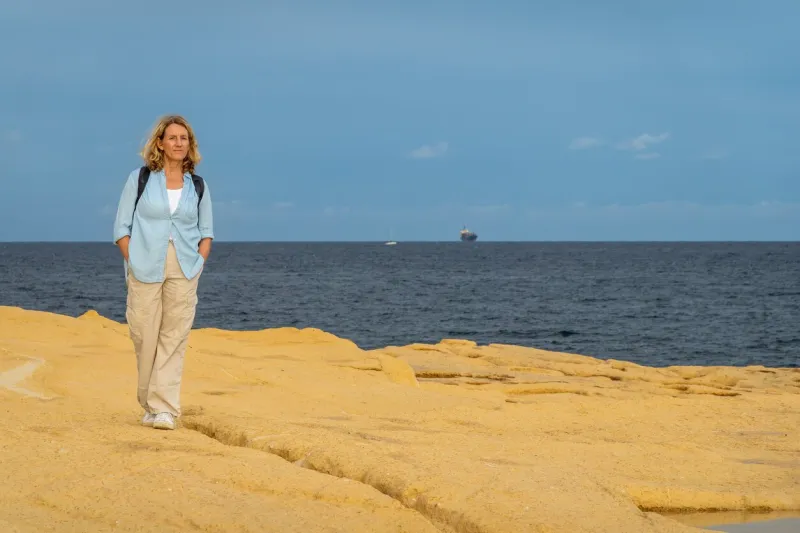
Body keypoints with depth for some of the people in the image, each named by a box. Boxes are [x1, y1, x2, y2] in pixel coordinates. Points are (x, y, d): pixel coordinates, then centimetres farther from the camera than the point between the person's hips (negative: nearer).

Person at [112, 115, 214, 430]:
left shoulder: (198, 186, 10)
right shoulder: (139, 179, 3)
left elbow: (206, 230, 16)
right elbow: (122, 227, 3)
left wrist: (199, 262, 0)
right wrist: (133, 262, -7)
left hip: (184, 271, 1)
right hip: (145, 269, -1)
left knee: (174, 337, -5)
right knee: (144, 336, 0)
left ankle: (164, 408, -5)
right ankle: (150, 402, 18)